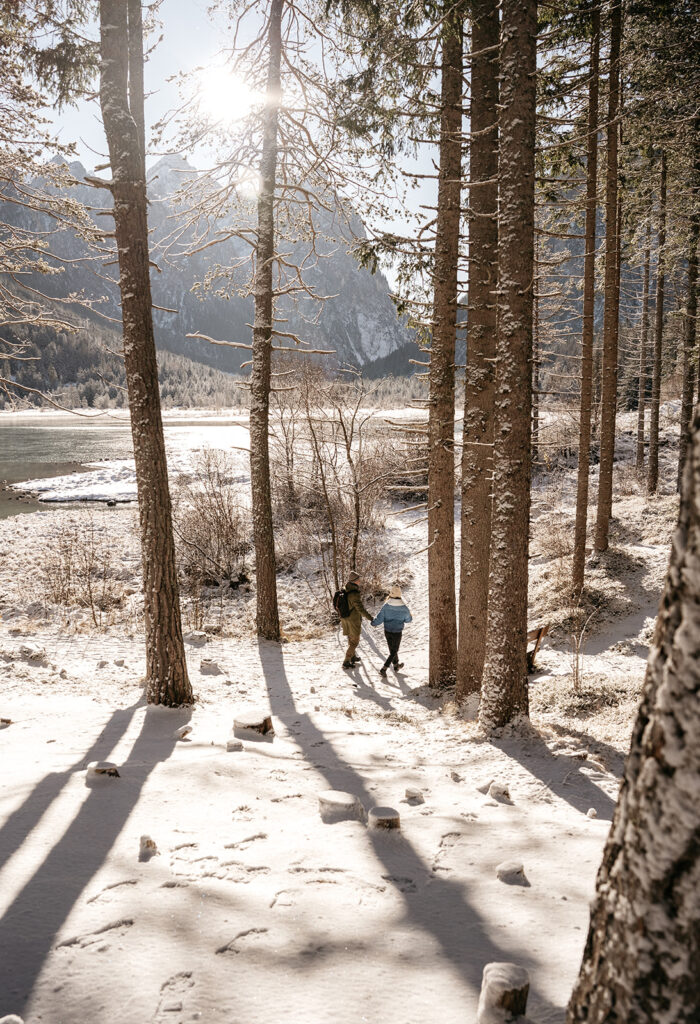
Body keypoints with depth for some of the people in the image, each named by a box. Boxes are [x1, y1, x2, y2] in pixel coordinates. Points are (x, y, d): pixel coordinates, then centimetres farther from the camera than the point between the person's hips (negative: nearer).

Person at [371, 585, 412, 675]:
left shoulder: (386, 606, -20)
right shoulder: (404, 608, -19)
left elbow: (378, 619, -17)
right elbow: (409, 620, -1)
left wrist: (373, 622, 5)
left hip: (387, 631, 2)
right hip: (397, 633, -2)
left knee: (392, 649, 24)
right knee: (394, 651, 14)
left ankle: (396, 665, 43)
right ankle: (383, 669, 5)